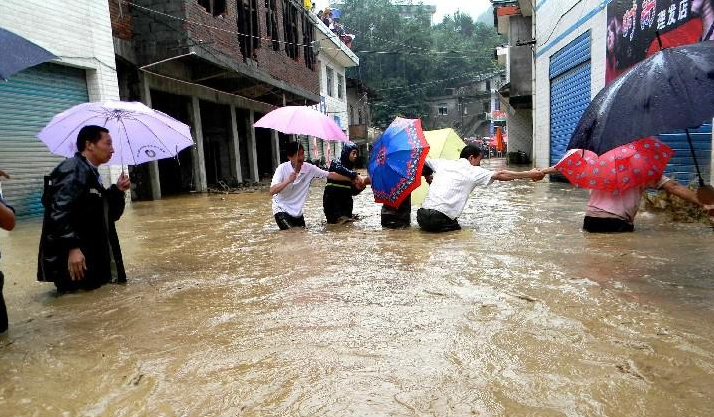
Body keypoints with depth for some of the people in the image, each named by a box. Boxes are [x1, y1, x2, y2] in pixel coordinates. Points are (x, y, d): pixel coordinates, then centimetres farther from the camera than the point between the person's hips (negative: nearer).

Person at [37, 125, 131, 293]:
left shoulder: (91, 173, 17)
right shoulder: (73, 170, -14)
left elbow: (109, 215, 19)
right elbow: (60, 212, -27)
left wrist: (117, 191, 4)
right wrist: (72, 247, -34)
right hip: (72, 256, -10)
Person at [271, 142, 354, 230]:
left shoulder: (309, 168, -7)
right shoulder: (282, 168, -16)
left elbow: (330, 175, -4)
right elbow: (272, 191, -24)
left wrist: (351, 179, -7)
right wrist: (288, 180, -35)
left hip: (297, 212, 5)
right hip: (282, 210, -5)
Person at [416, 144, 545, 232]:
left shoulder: (443, 163, 15)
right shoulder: (473, 171, 2)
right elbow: (501, 175, 4)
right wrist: (529, 174, 10)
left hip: (421, 214, 5)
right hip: (439, 218, -5)